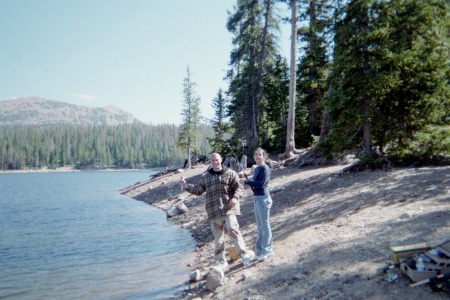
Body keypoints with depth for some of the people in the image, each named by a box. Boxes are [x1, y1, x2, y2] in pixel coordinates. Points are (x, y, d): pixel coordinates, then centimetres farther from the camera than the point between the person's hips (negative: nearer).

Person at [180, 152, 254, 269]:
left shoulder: (230, 173, 3)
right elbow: (198, 190, 14)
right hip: (214, 210, 3)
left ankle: (244, 254, -6)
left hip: (229, 208, -3)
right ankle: (220, 261, 19)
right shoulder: (205, 177, 12)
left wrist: (235, 197, -18)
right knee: (218, 236, 9)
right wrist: (187, 186, -3)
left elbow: (239, 187, 0)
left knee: (232, 230, -18)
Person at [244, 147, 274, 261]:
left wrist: (246, 181, -16)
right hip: (257, 198, 9)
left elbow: (261, 183, -22)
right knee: (260, 226, 17)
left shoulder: (265, 168, -13)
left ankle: (266, 250, 9)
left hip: (263, 199, -9)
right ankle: (259, 249, 27)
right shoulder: (257, 168, 13)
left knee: (265, 225, 0)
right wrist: (249, 182, -7)